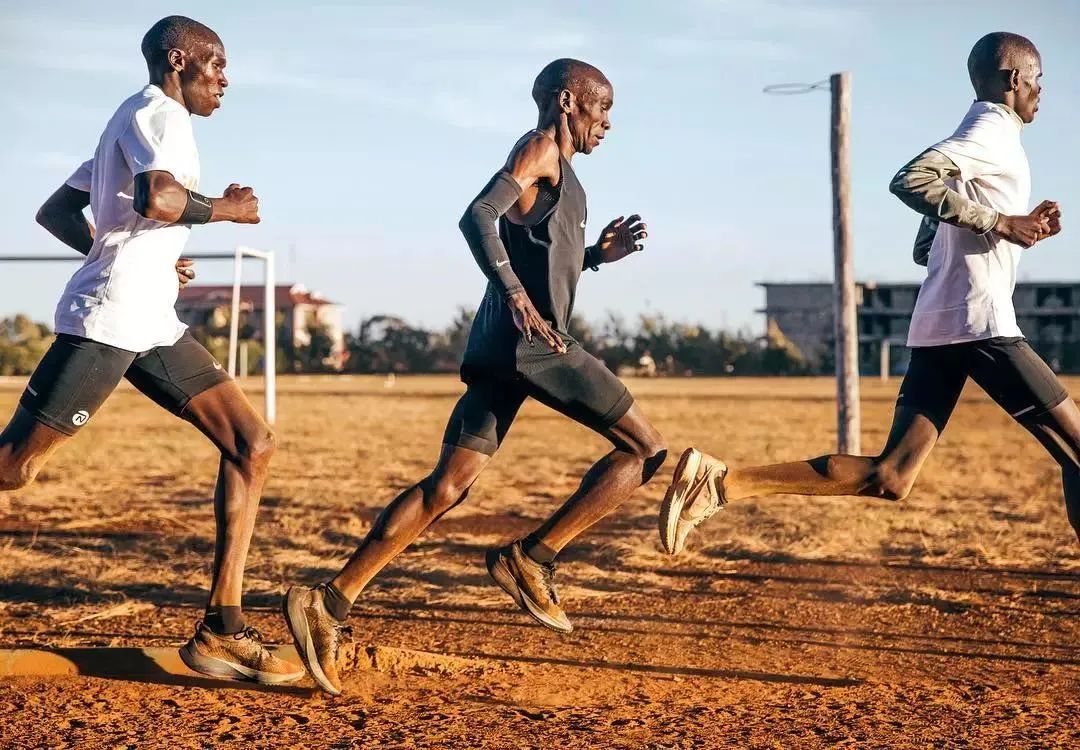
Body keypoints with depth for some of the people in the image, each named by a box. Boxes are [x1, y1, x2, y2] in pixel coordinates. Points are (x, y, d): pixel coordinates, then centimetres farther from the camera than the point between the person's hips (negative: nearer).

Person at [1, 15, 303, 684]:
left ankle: (222, 630, -2)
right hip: (106, 321, -10)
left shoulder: (130, 123, 25)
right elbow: (157, 199, -26)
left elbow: (55, 213, 28)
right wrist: (225, 208, -8)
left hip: (152, 325, 10)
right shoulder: (159, 112, -5)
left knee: (253, 443, 0)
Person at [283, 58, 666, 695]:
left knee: (449, 487, 2)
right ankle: (532, 558, -4)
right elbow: (479, 216, -18)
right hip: (533, 339, -9)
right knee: (647, 449, -1)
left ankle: (331, 603, -6)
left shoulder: (555, 170, 27)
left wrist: (597, 254, 23)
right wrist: (518, 297, -26)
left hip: (504, 345, 9)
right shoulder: (540, 149, -2)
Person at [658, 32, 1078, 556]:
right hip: (978, 325, -9)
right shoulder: (993, 131, -5)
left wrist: (1020, 231, 25)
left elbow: (925, 249, 29)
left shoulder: (979, 135, 25)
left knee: (889, 478, 1)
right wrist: (999, 223, -18)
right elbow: (910, 180, -23)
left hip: (936, 326, 9)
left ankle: (722, 482, -9)